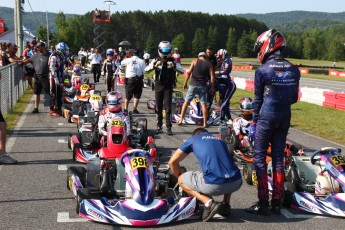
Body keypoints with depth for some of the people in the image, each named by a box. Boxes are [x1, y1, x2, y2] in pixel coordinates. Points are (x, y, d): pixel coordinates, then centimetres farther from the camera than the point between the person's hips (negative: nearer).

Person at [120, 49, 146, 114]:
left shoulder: (128, 60, -2)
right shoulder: (142, 61, -3)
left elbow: (122, 63, 16)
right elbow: (144, 71, -5)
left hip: (129, 79, 1)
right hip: (139, 79, -1)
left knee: (128, 96, 10)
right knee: (137, 96, 6)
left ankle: (126, 109, 17)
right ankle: (135, 109, 4)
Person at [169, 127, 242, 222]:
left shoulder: (193, 139, 18)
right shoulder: (220, 140, 30)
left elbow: (172, 162, 17)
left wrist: (180, 177, 35)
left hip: (214, 186, -5)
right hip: (237, 183, 5)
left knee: (181, 180, 19)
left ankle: (208, 203, 1)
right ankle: (226, 205, 20)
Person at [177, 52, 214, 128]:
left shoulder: (195, 61, 5)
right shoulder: (209, 64, 7)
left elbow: (189, 72, -2)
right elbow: (212, 77, 0)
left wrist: (185, 83, 4)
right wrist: (212, 88, 4)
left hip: (193, 85, -1)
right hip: (203, 86, 1)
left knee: (186, 102, 8)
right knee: (203, 104, 4)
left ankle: (181, 120, 7)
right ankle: (205, 123, 3)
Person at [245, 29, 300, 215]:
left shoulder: (262, 71, -11)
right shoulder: (294, 70, 4)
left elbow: (258, 99, -5)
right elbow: (294, 98, 9)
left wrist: (253, 124, 2)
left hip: (267, 116, -5)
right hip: (285, 118, 5)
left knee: (259, 158, 2)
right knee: (278, 158, 11)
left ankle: (263, 204, 0)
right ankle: (277, 203, 15)